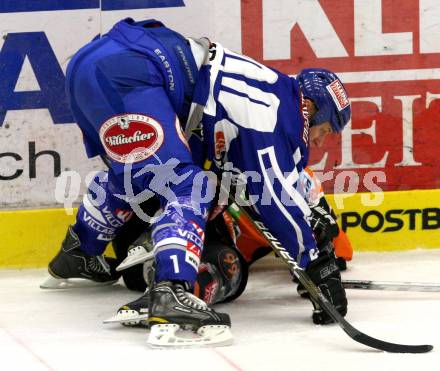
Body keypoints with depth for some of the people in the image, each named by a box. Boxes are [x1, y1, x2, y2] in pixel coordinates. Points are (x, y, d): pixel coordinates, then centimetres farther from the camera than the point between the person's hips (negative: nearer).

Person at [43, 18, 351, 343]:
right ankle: (171, 293, -32)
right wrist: (320, 267, -7)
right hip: (125, 74, -11)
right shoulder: (279, 110, -2)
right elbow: (276, 194, -9)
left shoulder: (270, 87, 25)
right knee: (188, 186, -14)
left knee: (131, 172, 35)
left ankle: (78, 254, 51)